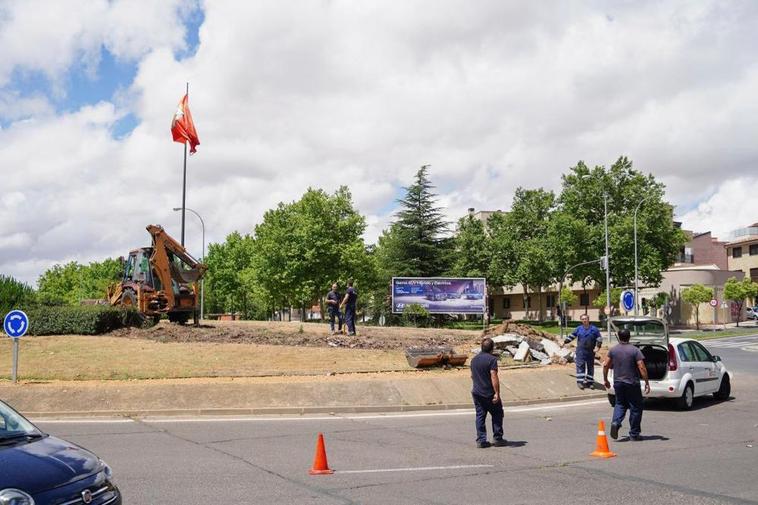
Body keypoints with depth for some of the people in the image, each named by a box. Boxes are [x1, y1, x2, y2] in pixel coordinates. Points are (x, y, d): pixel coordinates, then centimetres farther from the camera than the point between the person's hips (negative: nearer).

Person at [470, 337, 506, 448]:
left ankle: (481, 440, 5)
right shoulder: (492, 359, -15)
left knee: (480, 416, 8)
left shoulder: (474, 359, 9)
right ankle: (498, 439, 11)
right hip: (489, 394, -6)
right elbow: (494, 377, -22)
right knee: (497, 414, 9)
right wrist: (497, 393, -22)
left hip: (477, 393, 6)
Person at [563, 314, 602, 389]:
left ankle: (590, 381, 18)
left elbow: (599, 338, 3)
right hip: (581, 351, 0)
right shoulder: (579, 329, 6)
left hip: (590, 352, 0)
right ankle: (580, 381, -7)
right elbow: (571, 336, 12)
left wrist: (598, 346, -9)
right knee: (580, 366, -7)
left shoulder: (594, 329, 2)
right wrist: (565, 341, 9)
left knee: (590, 366, 9)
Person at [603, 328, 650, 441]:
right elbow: (642, 368, -14)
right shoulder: (635, 350, -8)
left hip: (618, 383, 3)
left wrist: (605, 380, 14)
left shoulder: (613, 350, 2)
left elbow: (606, 365, 3)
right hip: (632, 384, -3)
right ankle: (634, 433, 10)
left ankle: (616, 422, -9)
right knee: (635, 407, 7)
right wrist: (647, 383, -8)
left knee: (620, 404, 17)